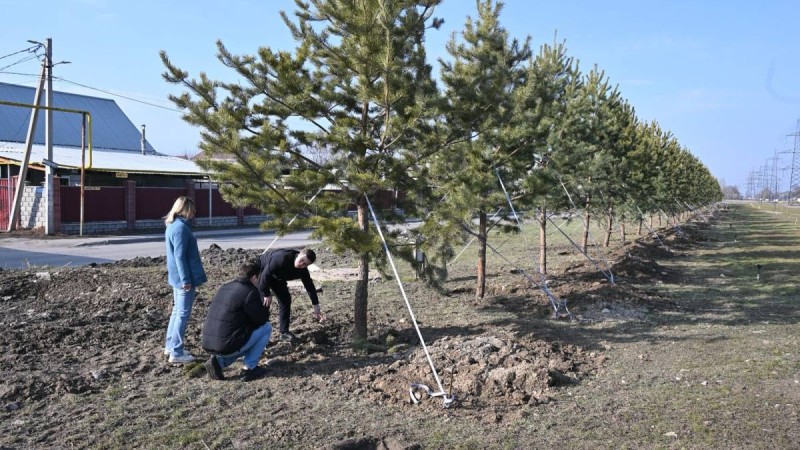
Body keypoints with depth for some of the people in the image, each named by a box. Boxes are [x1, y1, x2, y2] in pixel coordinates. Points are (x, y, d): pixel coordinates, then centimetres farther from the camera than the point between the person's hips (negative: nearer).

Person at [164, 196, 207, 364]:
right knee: (183, 314, -3)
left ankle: (170, 346, 28)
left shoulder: (172, 225, 13)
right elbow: (180, 256, -22)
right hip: (183, 277, -10)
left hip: (177, 277, 10)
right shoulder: (181, 227, -18)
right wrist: (186, 280, -21)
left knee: (177, 311, 18)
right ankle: (176, 353, 2)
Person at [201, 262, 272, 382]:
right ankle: (249, 369, 7)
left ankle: (218, 361, 11)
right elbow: (261, 320, -4)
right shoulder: (250, 292, -11)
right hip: (228, 346, -8)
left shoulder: (225, 287, 13)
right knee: (267, 327, 7)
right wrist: (266, 308, 15)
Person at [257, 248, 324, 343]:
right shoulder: (282, 258, -41)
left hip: (277, 277, 6)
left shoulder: (303, 270, -20)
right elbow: (266, 274, -35)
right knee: (263, 302, -13)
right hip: (262, 271, -6)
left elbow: (310, 286, -11)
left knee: (285, 299, -2)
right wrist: (267, 294, -26)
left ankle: (284, 332, 6)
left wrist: (316, 307, -9)